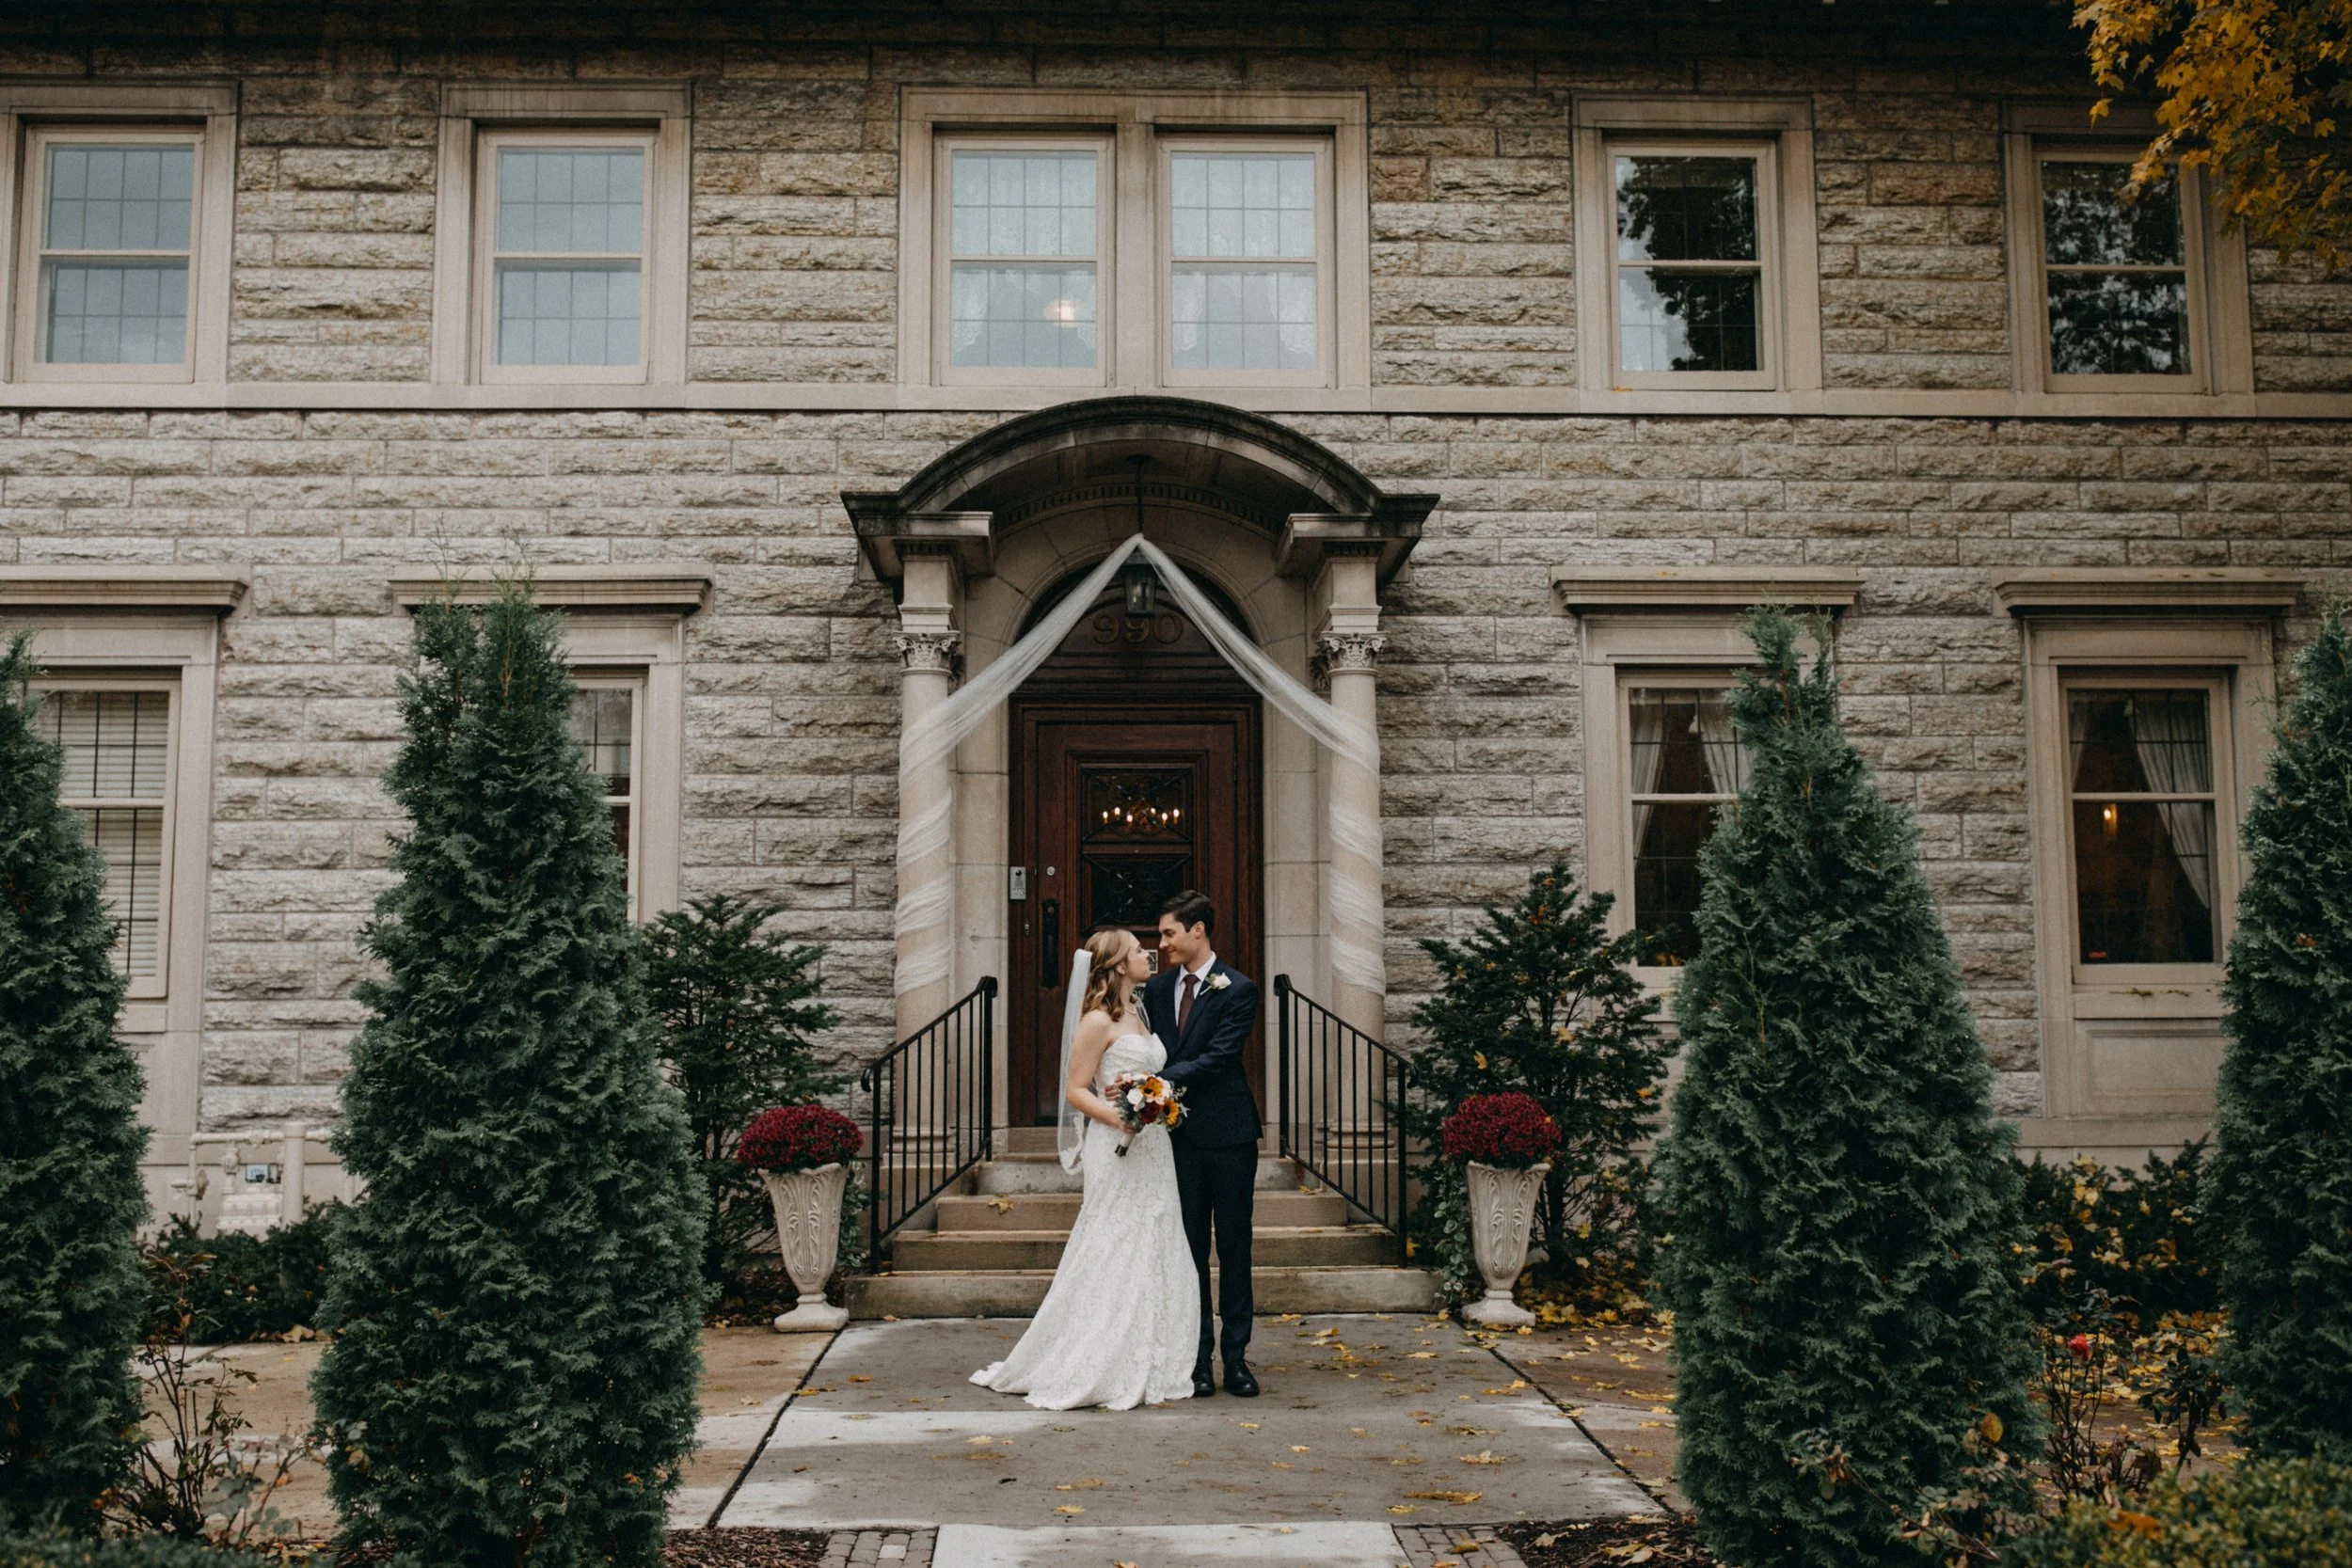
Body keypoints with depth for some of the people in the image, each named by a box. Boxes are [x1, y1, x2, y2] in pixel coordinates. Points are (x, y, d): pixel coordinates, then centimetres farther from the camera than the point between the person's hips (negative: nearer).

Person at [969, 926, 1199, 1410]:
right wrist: (1117, 1117, -25)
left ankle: (1143, 1369, 17)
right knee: (1112, 1259, -5)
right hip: (1117, 1152, -9)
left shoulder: (1138, 1013, 15)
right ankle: (1096, 1371, 5)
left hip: (1152, 1151, 9)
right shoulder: (1098, 1021, -10)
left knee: (1150, 1257, 10)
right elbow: (1075, 1089, -13)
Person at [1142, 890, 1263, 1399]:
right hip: (1177, 1133, 4)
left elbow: (1215, 1060, -17)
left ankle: (1235, 1357, 12)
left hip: (1227, 1133, -4)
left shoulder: (1237, 990, -8)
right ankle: (1198, 1357, 14)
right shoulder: (1157, 988, 9)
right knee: (1190, 1248, 7)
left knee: (1234, 1246, 4)